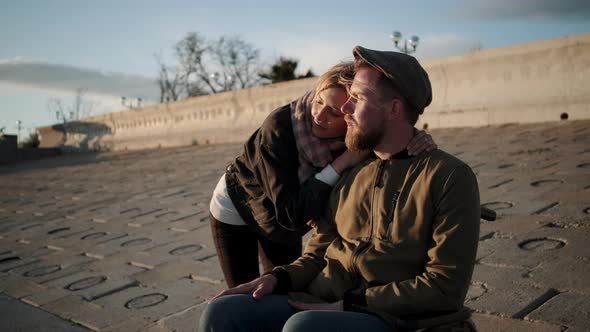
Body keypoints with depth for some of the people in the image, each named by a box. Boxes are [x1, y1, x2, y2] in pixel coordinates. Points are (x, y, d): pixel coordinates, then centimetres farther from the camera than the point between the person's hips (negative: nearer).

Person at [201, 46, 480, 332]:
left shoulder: (449, 177, -6)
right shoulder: (350, 174, 12)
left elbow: (445, 288, -12)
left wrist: (349, 305, -15)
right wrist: (277, 278, -4)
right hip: (321, 304, 6)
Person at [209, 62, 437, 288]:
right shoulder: (279, 129, -35)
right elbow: (289, 214, -37)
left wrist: (415, 142, -41)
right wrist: (340, 164, -41)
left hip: (285, 223, 4)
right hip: (236, 212, -3)